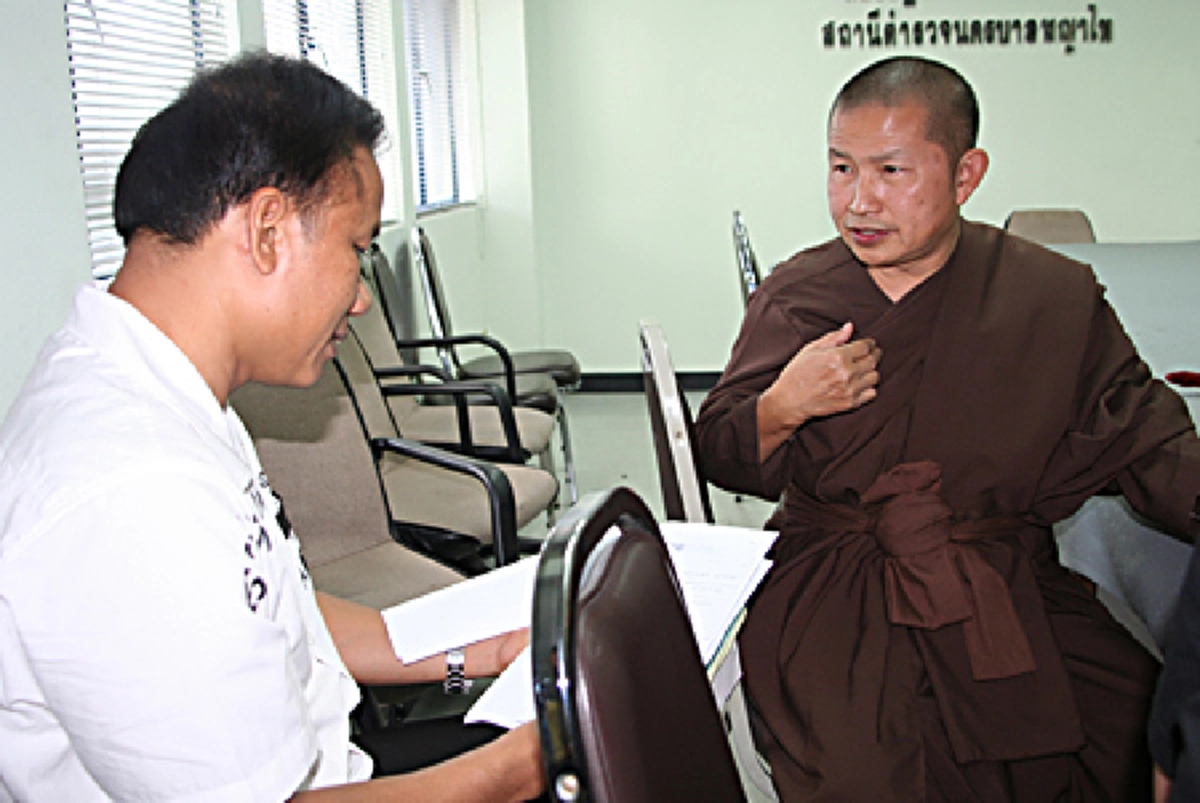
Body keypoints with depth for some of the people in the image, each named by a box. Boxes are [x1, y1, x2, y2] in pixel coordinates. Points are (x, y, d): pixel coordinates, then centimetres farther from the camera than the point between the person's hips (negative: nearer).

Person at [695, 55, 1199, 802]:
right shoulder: (793, 297, 4)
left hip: (1008, 584, 2)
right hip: (829, 588, -1)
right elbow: (721, 460, 7)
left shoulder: (1057, 298, 3)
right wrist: (781, 408, -14)